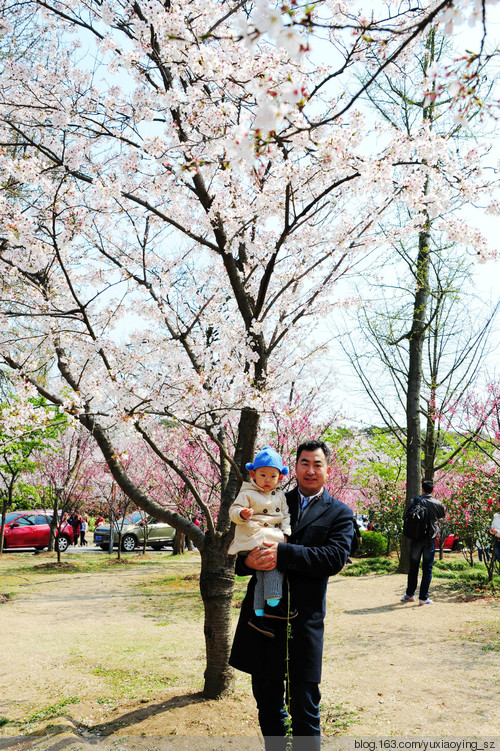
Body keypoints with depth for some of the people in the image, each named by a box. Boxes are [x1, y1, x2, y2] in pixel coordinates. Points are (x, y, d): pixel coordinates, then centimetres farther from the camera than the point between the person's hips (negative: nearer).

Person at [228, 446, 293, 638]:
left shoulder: (280, 495, 18)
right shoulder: (247, 494, 1)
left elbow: (285, 516, 20)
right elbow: (233, 511, -5)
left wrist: (285, 533, 5)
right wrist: (242, 514, -27)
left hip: (273, 536, 6)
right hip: (254, 537, -5)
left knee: (265, 572, -6)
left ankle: (259, 615, -5)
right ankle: (273, 604, -22)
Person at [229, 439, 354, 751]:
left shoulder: (340, 514, 4)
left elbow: (336, 557, -12)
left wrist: (283, 553, -23)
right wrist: (247, 560, -15)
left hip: (303, 620, -3)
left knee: (304, 710, 2)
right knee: (267, 704, 16)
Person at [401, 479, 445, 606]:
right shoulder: (437, 503, -5)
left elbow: (405, 518, 3)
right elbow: (443, 514, 14)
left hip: (415, 539, 1)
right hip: (430, 540, -1)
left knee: (413, 567, 13)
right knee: (427, 569, 4)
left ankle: (410, 594, 22)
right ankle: (423, 598, 3)